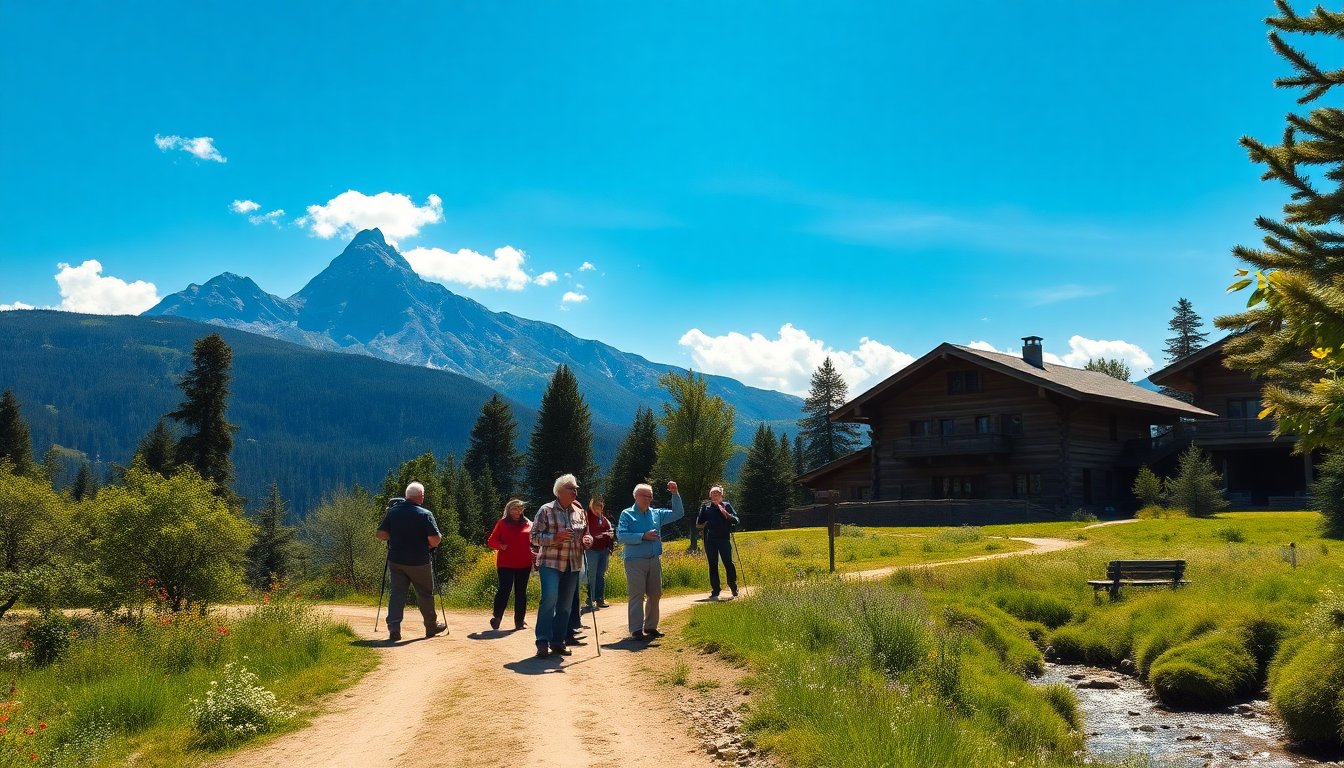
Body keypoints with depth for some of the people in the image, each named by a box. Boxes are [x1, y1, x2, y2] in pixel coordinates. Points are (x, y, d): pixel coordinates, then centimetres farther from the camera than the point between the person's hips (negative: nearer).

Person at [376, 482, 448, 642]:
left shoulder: (392, 511, 0)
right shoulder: (425, 514, -13)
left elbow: (381, 534, 1)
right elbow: (435, 540, -19)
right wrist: (432, 544, 4)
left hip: (396, 561, 3)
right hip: (419, 562, -3)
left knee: (396, 593, 6)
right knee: (425, 594, 12)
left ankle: (393, 628, -4)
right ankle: (431, 627, 25)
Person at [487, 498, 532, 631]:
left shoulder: (528, 524, 10)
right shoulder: (502, 523, 5)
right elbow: (492, 541, 4)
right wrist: (500, 546, -15)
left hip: (524, 564, 3)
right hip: (506, 564, -3)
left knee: (521, 592, 7)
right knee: (504, 589, -10)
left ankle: (519, 621, 12)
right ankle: (496, 617, 1)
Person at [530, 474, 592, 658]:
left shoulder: (579, 512, 10)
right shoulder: (546, 510, -4)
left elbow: (585, 535, 22)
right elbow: (534, 536, -6)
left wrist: (587, 539, -2)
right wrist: (555, 537, -21)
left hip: (573, 565, 6)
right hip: (550, 562, -5)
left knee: (565, 605, 8)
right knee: (549, 598, -20)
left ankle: (558, 642, 18)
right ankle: (543, 642, -13)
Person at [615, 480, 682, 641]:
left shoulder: (657, 514, 13)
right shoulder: (627, 514, -2)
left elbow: (678, 513, 13)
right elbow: (621, 536, -13)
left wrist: (675, 494, 2)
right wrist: (643, 536, -18)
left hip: (654, 560, 6)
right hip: (635, 561, -6)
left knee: (655, 594, 10)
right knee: (637, 595, -7)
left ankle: (650, 626, 22)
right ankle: (637, 630, -5)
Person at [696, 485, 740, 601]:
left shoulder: (727, 505, 8)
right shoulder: (705, 508, 10)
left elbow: (736, 521, 2)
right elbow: (698, 524, 18)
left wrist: (726, 514, -12)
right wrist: (703, 526, -1)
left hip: (724, 539, -2)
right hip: (710, 540, 2)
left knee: (728, 563, -8)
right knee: (713, 565, 3)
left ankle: (733, 587, 7)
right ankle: (715, 590, 9)